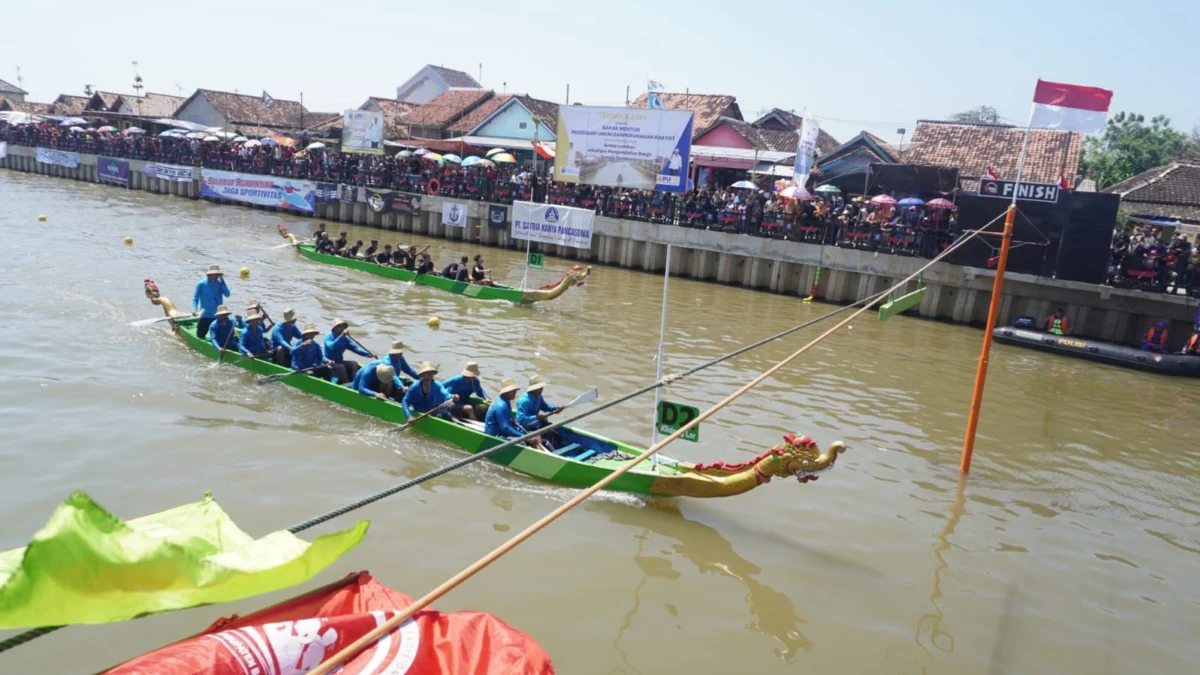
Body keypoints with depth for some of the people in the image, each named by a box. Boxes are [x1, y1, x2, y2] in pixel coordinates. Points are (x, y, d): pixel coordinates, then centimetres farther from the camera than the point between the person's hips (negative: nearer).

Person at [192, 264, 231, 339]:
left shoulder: (220, 284, 6)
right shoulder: (201, 284, -5)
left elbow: (227, 294, -7)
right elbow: (195, 298, -5)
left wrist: (222, 282, -11)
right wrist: (194, 309, -19)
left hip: (217, 316, 3)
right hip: (205, 316, -3)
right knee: (200, 336, 1)